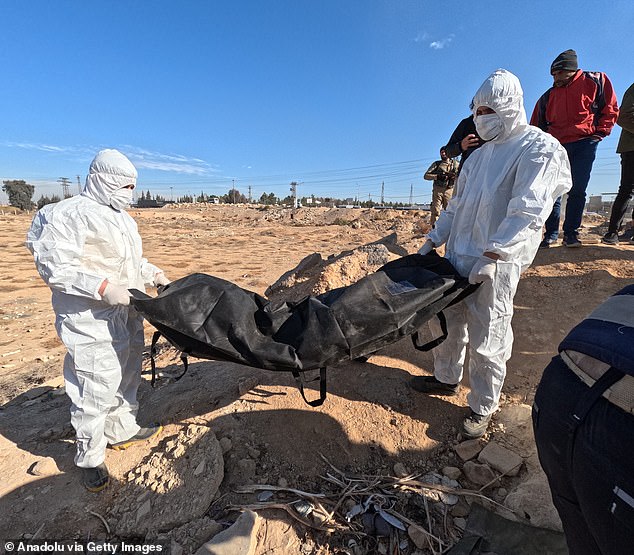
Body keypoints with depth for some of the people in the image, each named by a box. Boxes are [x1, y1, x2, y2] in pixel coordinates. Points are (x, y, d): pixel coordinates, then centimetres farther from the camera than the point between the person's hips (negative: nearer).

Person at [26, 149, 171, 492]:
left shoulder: (121, 217, 17)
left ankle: (122, 429, 39)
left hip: (128, 315, 9)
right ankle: (90, 458, 19)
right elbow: (54, 267, -20)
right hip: (93, 323, -9)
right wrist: (103, 287, -28)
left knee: (126, 376, 20)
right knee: (96, 387, -1)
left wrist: (155, 275, 15)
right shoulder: (69, 214, -13)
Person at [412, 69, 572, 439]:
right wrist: (433, 241, 13)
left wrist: (490, 256, -23)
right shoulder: (482, 154, 19)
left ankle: (483, 408, 22)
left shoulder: (539, 149, -5)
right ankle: (447, 379, 37)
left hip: (496, 265, -8)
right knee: (445, 320, 15)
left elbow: (529, 213, -16)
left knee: (486, 340, 1)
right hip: (457, 258, 8)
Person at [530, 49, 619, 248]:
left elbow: (610, 109, 9)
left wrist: (599, 132, -2)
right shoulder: (548, 96, 13)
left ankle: (571, 233, -1)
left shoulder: (595, 82, 7)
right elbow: (537, 126, 18)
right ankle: (551, 233, 3)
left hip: (584, 144, -2)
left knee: (577, 190, -6)